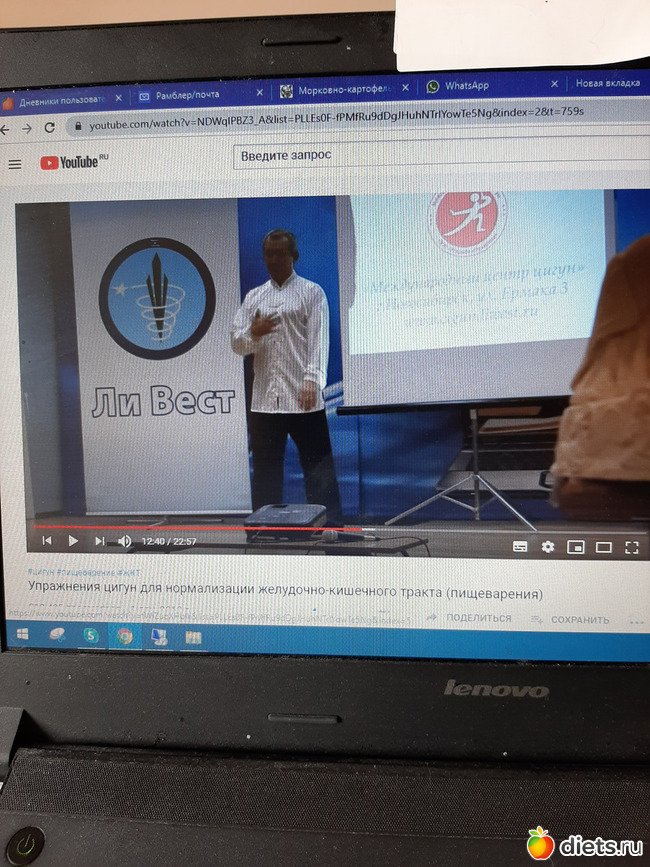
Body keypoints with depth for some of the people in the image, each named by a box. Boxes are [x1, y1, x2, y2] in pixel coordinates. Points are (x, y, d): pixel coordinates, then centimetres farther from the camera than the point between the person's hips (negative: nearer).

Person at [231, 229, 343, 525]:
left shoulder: (311, 292, 5)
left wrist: (313, 380, -19)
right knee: (265, 471, 9)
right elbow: (236, 343, 11)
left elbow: (319, 339, -6)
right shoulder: (253, 297, 17)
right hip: (264, 400, 4)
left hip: (303, 399, -4)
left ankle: (331, 526, 3)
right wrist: (253, 334, -12)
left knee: (318, 467, -2)